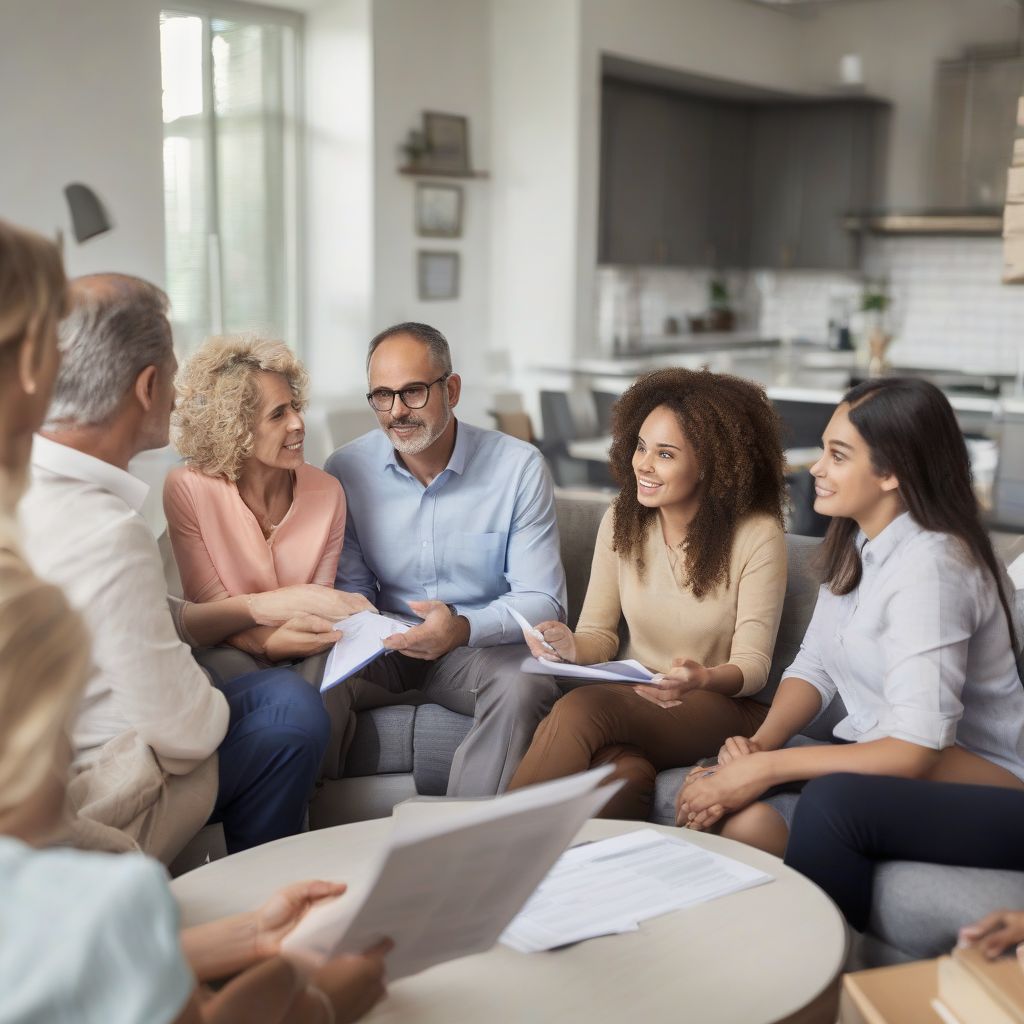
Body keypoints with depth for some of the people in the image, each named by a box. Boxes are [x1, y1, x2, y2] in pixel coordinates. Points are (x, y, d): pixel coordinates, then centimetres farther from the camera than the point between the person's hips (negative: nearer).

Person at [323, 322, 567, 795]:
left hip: (484, 645, -1)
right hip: (389, 649, 2)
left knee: (524, 686, -34)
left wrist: (463, 628, -30)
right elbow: (351, 588, 8)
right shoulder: (345, 471, -1)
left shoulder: (519, 467, -9)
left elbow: (542, 601, -11)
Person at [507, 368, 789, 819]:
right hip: (632, 698, 3)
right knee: (624, 773, -36)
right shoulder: (621, 520, 2)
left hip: (721, 706, -3)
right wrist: (573, 647, -20)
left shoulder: (757, 536, -11)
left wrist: (702, 679, -32)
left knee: (578, 709, -32)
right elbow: (599, 636, 4)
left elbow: (752, 665, -10)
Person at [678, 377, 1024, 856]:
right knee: (741, 815, -23)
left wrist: (766, 767, -26)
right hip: (881, 754, 6)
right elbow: (813, 667, 7)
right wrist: (759, 743, -13)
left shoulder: (929, 565, -23)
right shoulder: (854, 544, 5)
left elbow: (916, 750, -28)